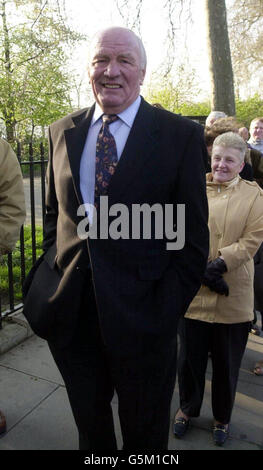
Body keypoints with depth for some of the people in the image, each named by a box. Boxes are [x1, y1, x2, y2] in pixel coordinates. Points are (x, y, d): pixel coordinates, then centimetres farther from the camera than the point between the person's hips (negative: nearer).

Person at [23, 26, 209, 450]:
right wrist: (53, 275, 3)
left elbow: (193, 236, -7)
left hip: (141, 315, -3)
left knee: (145, 434, 20)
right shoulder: (62, 132, 7)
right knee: (89, 428, 26)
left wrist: (166, 312, -13)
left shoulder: (181, 135, -6)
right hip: (69, 313, 4)